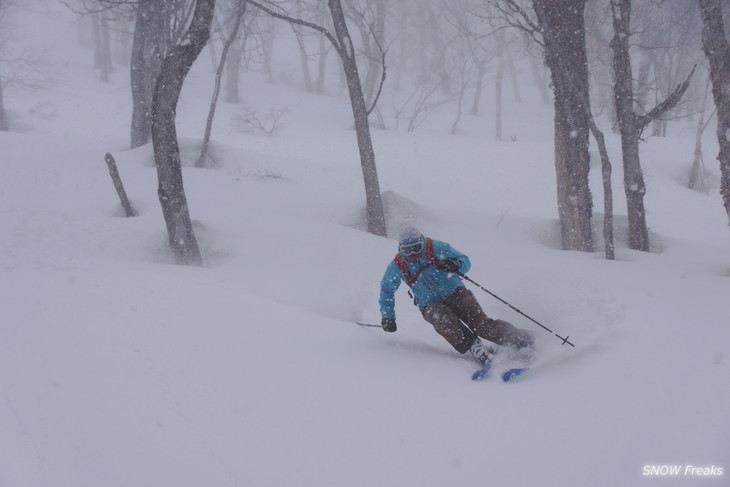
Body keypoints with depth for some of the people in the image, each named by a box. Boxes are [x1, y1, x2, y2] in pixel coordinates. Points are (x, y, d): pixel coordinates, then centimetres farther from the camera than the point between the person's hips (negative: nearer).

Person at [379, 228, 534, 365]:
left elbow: (466, 261, -9)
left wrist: (457, 264, -33)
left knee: (481, 323, -23)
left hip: (455, 293, -1)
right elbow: (386, 290, 13)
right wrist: (388, 317, 11)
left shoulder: (435, 248, -11)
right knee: (441, 317, -35)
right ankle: (477, 349, -42)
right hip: (431, 305, 1)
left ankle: (520, 340, -25)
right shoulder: (397, 266, -6)